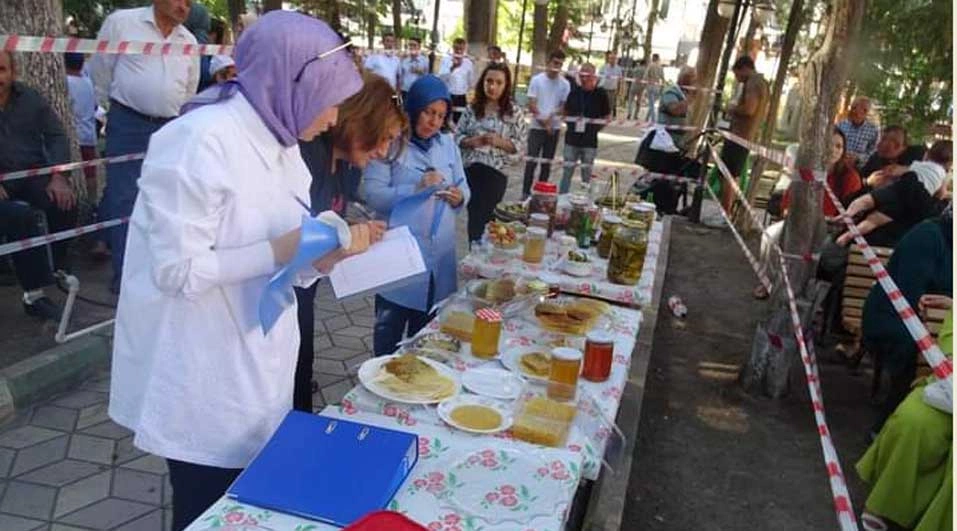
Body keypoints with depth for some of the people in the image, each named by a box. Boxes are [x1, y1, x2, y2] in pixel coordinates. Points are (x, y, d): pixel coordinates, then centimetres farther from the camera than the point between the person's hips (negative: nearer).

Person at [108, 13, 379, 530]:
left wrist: (332, 248, -7)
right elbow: (177, 271, -24)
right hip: (203, 385, -7)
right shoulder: (199, 141, -22)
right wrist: (281, 251, -25)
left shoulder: (279, 144, 4)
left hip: (256, 368, 8)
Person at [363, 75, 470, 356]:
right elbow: (373, 194, -17)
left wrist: (459, 197, -12)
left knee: (425, 329, 19)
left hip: (439, 254, 5)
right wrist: (416, 189, -26)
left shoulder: (448, 143, 9)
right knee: (389, 331, 9)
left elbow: (463, 187, 10)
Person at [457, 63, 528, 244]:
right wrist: (471, 141, -12)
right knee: (473, 215, 12)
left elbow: (520, 144, -3)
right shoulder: (473, 108, 4)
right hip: (470, 169, 3)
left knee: (484, 218, 1)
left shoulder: (514, 112, -2)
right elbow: (458, 136, 8)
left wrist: (499, 142, -18)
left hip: (495, 172, -3)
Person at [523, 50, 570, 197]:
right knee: (532, 160, -5)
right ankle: (526, 192, 1)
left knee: (547, 162, 9)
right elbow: (531, 105, -6)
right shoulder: (537, 79, -3)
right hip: (537, 127, -2)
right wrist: (543, 121, -14)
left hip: (554, 128, 2)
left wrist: (553, 116, -18)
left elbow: (564, 106, 1)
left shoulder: (564, 84, 2)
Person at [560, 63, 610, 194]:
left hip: (590, 141, -2)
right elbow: (566, 111, 18)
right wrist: (570, 123, 5)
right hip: (572, 139, 2)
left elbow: (607, 117, 4)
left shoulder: (600, 94, -4)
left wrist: (595, 128, -4)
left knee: (586, 175, 8)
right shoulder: (574, 91, 4)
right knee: (567, 172, 7)